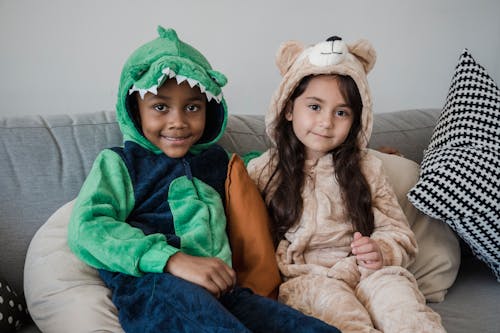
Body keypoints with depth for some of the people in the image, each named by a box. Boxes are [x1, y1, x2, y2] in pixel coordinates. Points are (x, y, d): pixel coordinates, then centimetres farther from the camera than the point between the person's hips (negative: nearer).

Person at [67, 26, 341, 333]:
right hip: (148, 287, -2)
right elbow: (86, 227, -7)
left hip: (221, 289, 3)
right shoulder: (120, 162, 9)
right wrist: (173, 260, -20)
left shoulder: (217, 160, 25)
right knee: (179, 293, -40)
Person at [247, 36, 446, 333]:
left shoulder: (366, 169, 10)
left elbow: (400, 234, 10)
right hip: (300, 277, -1)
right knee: (328, 294, -33)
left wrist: (382, 251, -11)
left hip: (361, 271, 2)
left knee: (391, 282, -30)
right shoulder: (262, 171, 6)